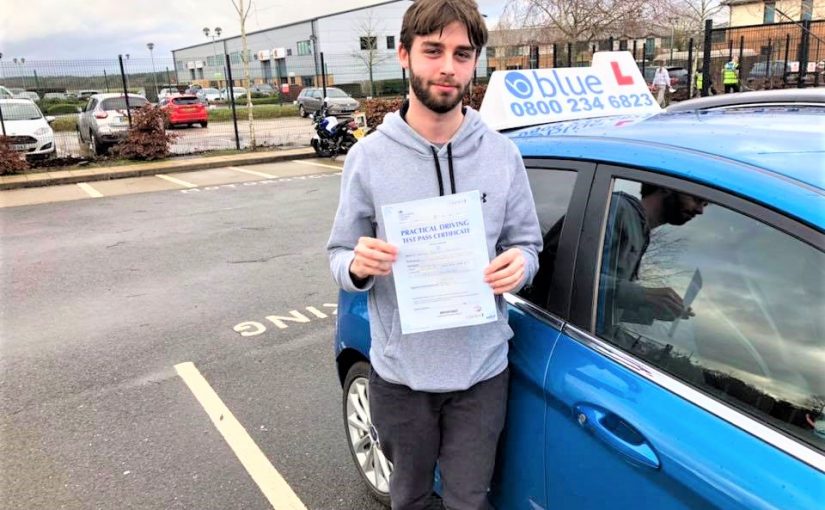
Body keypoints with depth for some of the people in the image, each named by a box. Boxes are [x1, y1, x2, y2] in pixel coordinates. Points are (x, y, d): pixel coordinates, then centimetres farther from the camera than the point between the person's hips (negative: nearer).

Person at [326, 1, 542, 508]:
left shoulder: (502, 153, -4)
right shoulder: (369, 156, -6)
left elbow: (527, 244, 4)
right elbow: (340, 254, -1)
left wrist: (519, 264, -19)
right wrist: (357, 266, -25)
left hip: (482, 370, 1)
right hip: (400, 373, 0)